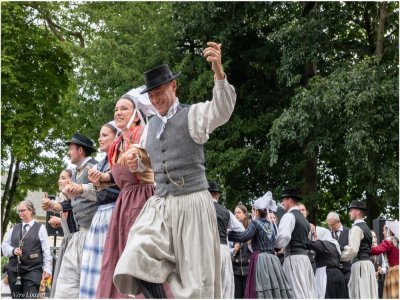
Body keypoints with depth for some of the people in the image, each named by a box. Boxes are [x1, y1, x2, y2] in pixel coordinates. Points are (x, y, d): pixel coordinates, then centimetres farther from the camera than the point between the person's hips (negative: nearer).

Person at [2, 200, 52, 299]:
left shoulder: (40, 228, 5)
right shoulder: (14, 228, 17)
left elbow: (46, 250, 0)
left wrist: (47, 269, -8)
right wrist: (13, 250, -7)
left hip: (33, 270, -4)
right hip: (14, 270, 4)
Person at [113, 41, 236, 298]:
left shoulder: (194, 115, -3)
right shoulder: (151, 126, 15)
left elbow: (222, 110, -25)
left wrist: (219, 71, -43)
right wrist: (136, 163, 7)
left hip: (192, 204, -5)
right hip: (159, 205, 5)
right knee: (135, 262, -19)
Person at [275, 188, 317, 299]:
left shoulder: (289, 215, -7)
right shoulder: (303, 218, 21)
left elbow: (284, 236, -23)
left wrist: (276, 248, -7)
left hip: (293, 258, -9)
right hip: (304, 256, 9)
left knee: (297, 292, -11)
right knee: (308, 292, 5)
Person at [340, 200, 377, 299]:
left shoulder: (356, 228, -9)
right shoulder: (365, 227, 20)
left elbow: (353, 250, -18)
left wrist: (340, 257, -4)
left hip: (360, 264, -9)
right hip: (367, 262, 9)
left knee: (361, 295, -10)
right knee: (369, 294, 5)